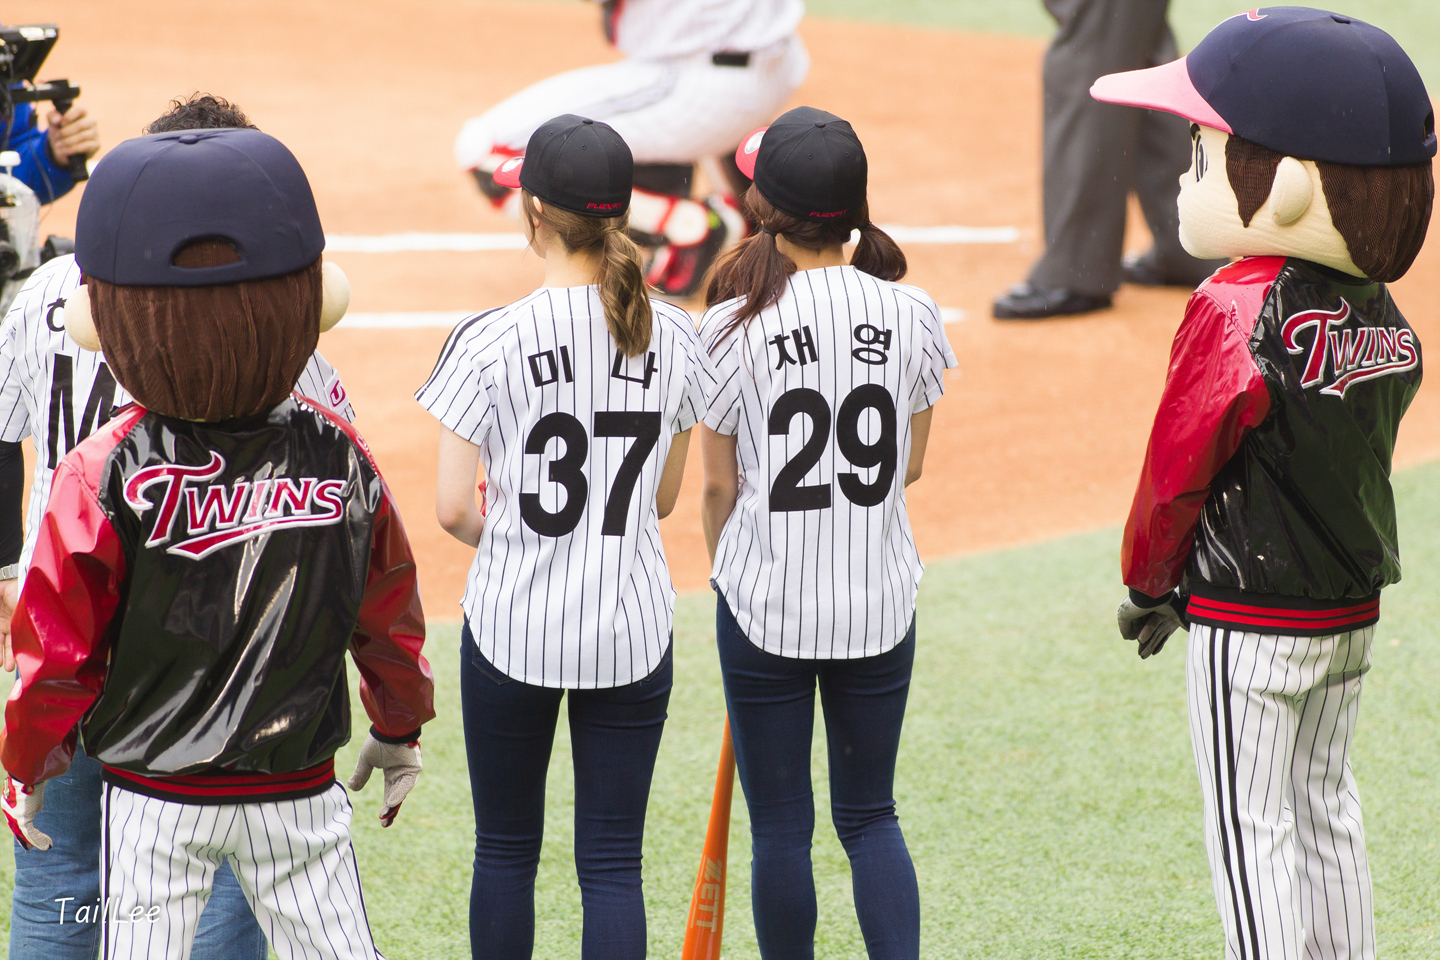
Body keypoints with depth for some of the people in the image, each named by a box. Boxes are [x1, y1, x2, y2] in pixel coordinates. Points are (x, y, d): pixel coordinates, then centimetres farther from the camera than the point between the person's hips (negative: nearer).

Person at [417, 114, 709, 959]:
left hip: (513, 626, -2)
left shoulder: (490, 340, -12)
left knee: (507, 850, 13)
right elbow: (664, 499, 8)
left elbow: (453, 509, -11)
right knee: (613, 863, 5)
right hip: (632, 629, 2)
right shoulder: (673, 336, -2)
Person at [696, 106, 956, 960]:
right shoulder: (911, 314, -5)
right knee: (870, 815, 14)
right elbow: (910, 465, 4)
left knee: (781, 825, 9)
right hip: (881, 601, 2)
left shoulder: (735, 326, -12)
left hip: (767, 601, -2)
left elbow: (719, 488, -4)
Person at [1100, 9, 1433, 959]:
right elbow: (1347, 452, 8)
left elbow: (1178, 469, -15)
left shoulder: (1235, 313, -21)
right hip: (1352, 608, 7)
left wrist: (1147, 583, 1)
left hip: (1246, 620, -7)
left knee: (1251, 828, 2)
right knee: (1325, 809, 19)